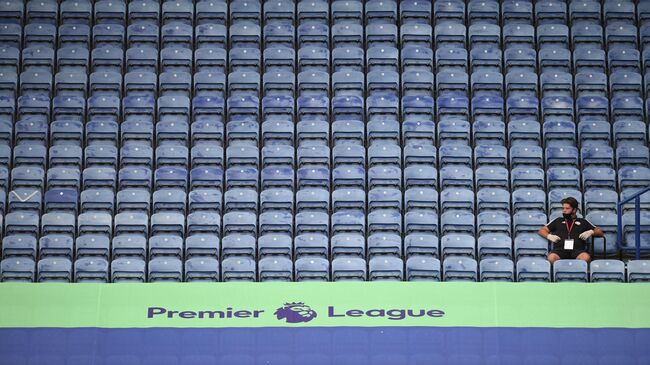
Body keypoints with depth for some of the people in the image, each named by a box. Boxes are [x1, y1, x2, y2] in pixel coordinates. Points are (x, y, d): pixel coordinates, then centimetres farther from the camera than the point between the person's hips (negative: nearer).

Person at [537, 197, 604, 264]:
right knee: (551, 258, -37)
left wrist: (591, 232, 3)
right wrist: (549, 236, 5)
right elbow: (541, 230, 27)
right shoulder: (558, 221, 29)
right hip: (560, 249, 0)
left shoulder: (583, 222, 27)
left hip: (577, 249, 0)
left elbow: (600, 232, 25)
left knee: (586, 257, -38)